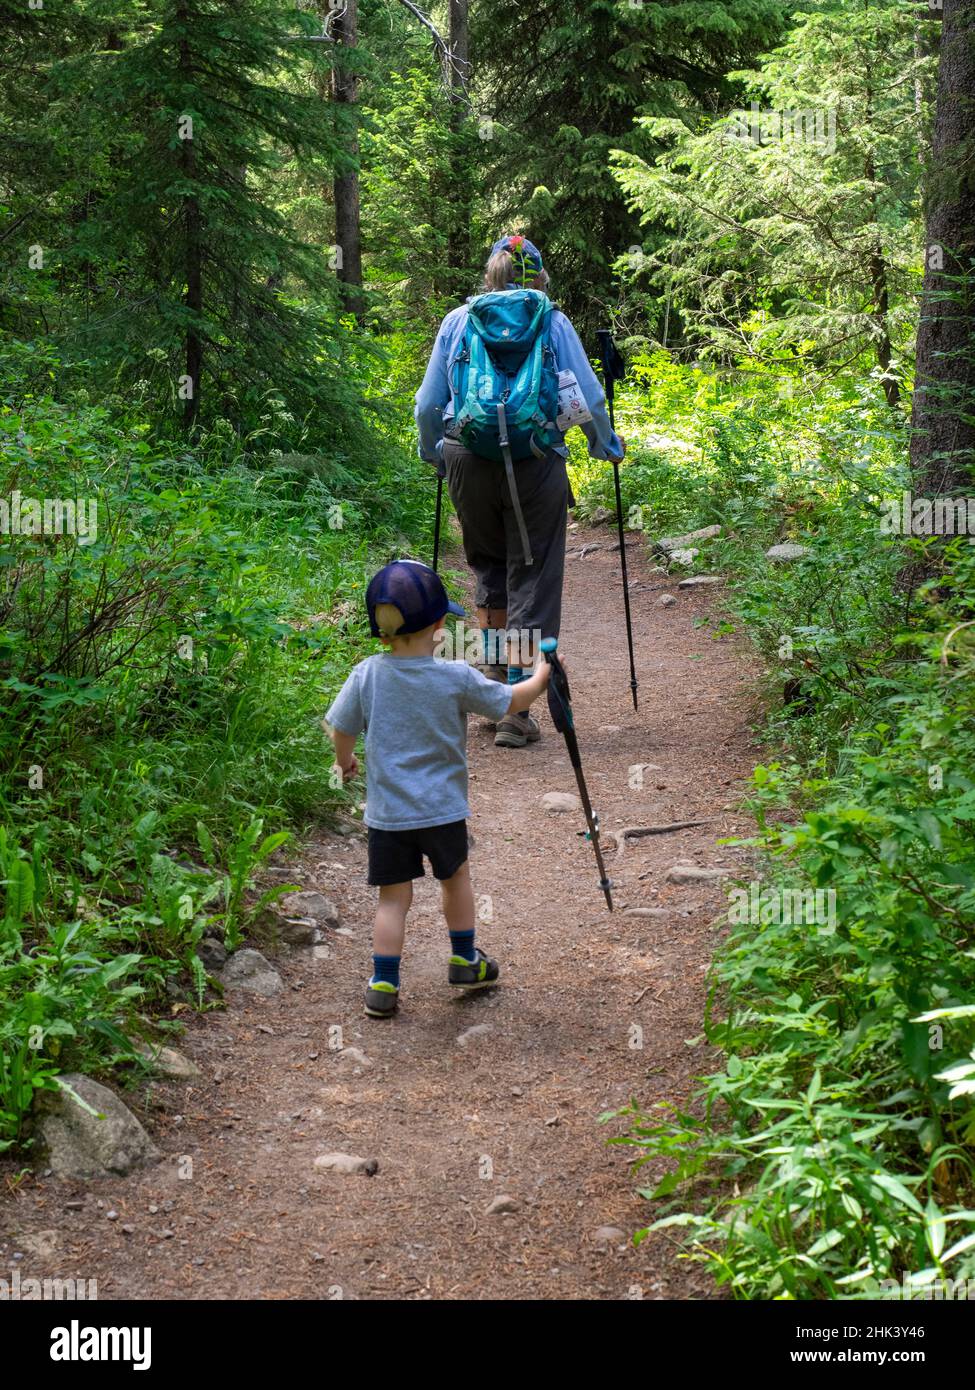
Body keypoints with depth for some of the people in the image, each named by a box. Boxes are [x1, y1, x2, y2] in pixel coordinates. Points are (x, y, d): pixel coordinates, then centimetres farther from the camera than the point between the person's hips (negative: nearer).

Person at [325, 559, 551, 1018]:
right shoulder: (457, 678, -12)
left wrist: (346, 763, 23)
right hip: (443, 808, -1)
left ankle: (383, 986, 7)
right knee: (455, 877, 23)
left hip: (387, 811, 1)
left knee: (394, 895, 9)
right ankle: (465, 961, 36)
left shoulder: (367, 674, -8)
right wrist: (542, 674, 22)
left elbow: (341, 730, 1)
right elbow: (511, 702, 2)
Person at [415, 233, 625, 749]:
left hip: (467, 461, 2)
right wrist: (606, 447, 20)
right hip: (534, 465, -2)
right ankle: (514, 711, 1)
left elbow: (427, 404, 12)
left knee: (488, 569, 22)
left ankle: (492, 683, 18)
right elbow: (588, 397, 3)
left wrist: (431, 452, 30)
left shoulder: (457, 320, 10)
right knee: (531, 584, 3)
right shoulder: (553, 322, 5)